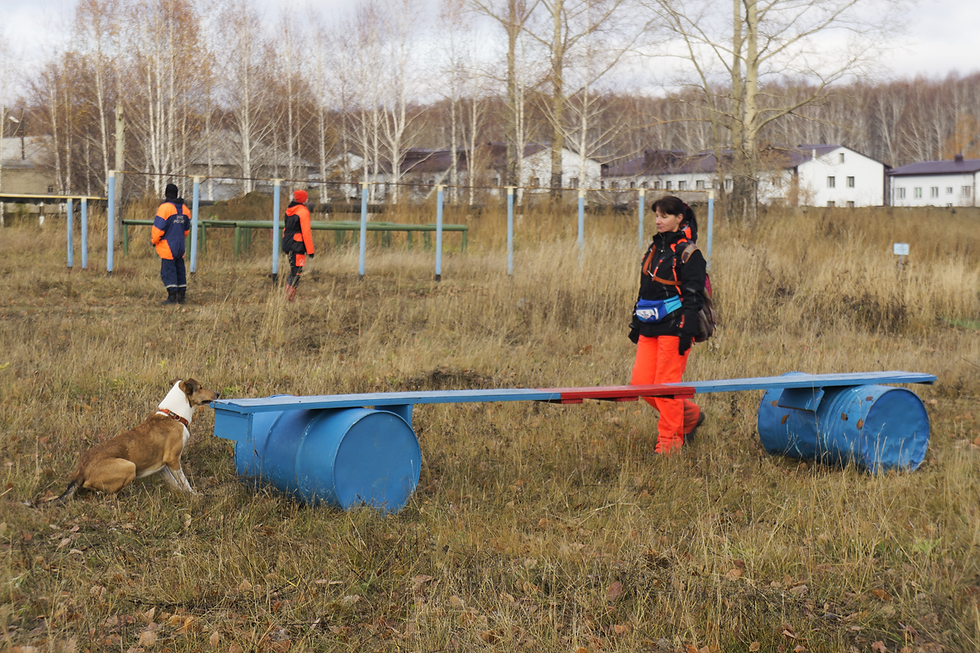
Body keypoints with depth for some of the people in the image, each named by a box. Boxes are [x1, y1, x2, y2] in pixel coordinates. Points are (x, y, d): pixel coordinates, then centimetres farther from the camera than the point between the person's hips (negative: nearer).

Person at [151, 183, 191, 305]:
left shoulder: (164, 208, -13)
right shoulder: (184, 209, 9)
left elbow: (159, 228, -14)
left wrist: (154, 240, 1)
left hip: (167, 246, -7)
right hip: (180, 245, 7)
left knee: (168, 270, -3)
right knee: (180, 269, 12)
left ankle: (172, 296, -7)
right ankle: (182, 296, 14)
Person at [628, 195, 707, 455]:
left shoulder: (688, 253, -7)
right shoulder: (654, 248, 17)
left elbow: (693, 295, -13)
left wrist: (687, 331, -19)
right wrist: (636, 322, 22)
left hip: (674, 327, -8)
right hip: (650, 328, 8)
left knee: (667, 385, -6)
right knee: (640, 382, 3)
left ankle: (669, 440, 6)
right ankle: (690, 414, 21)